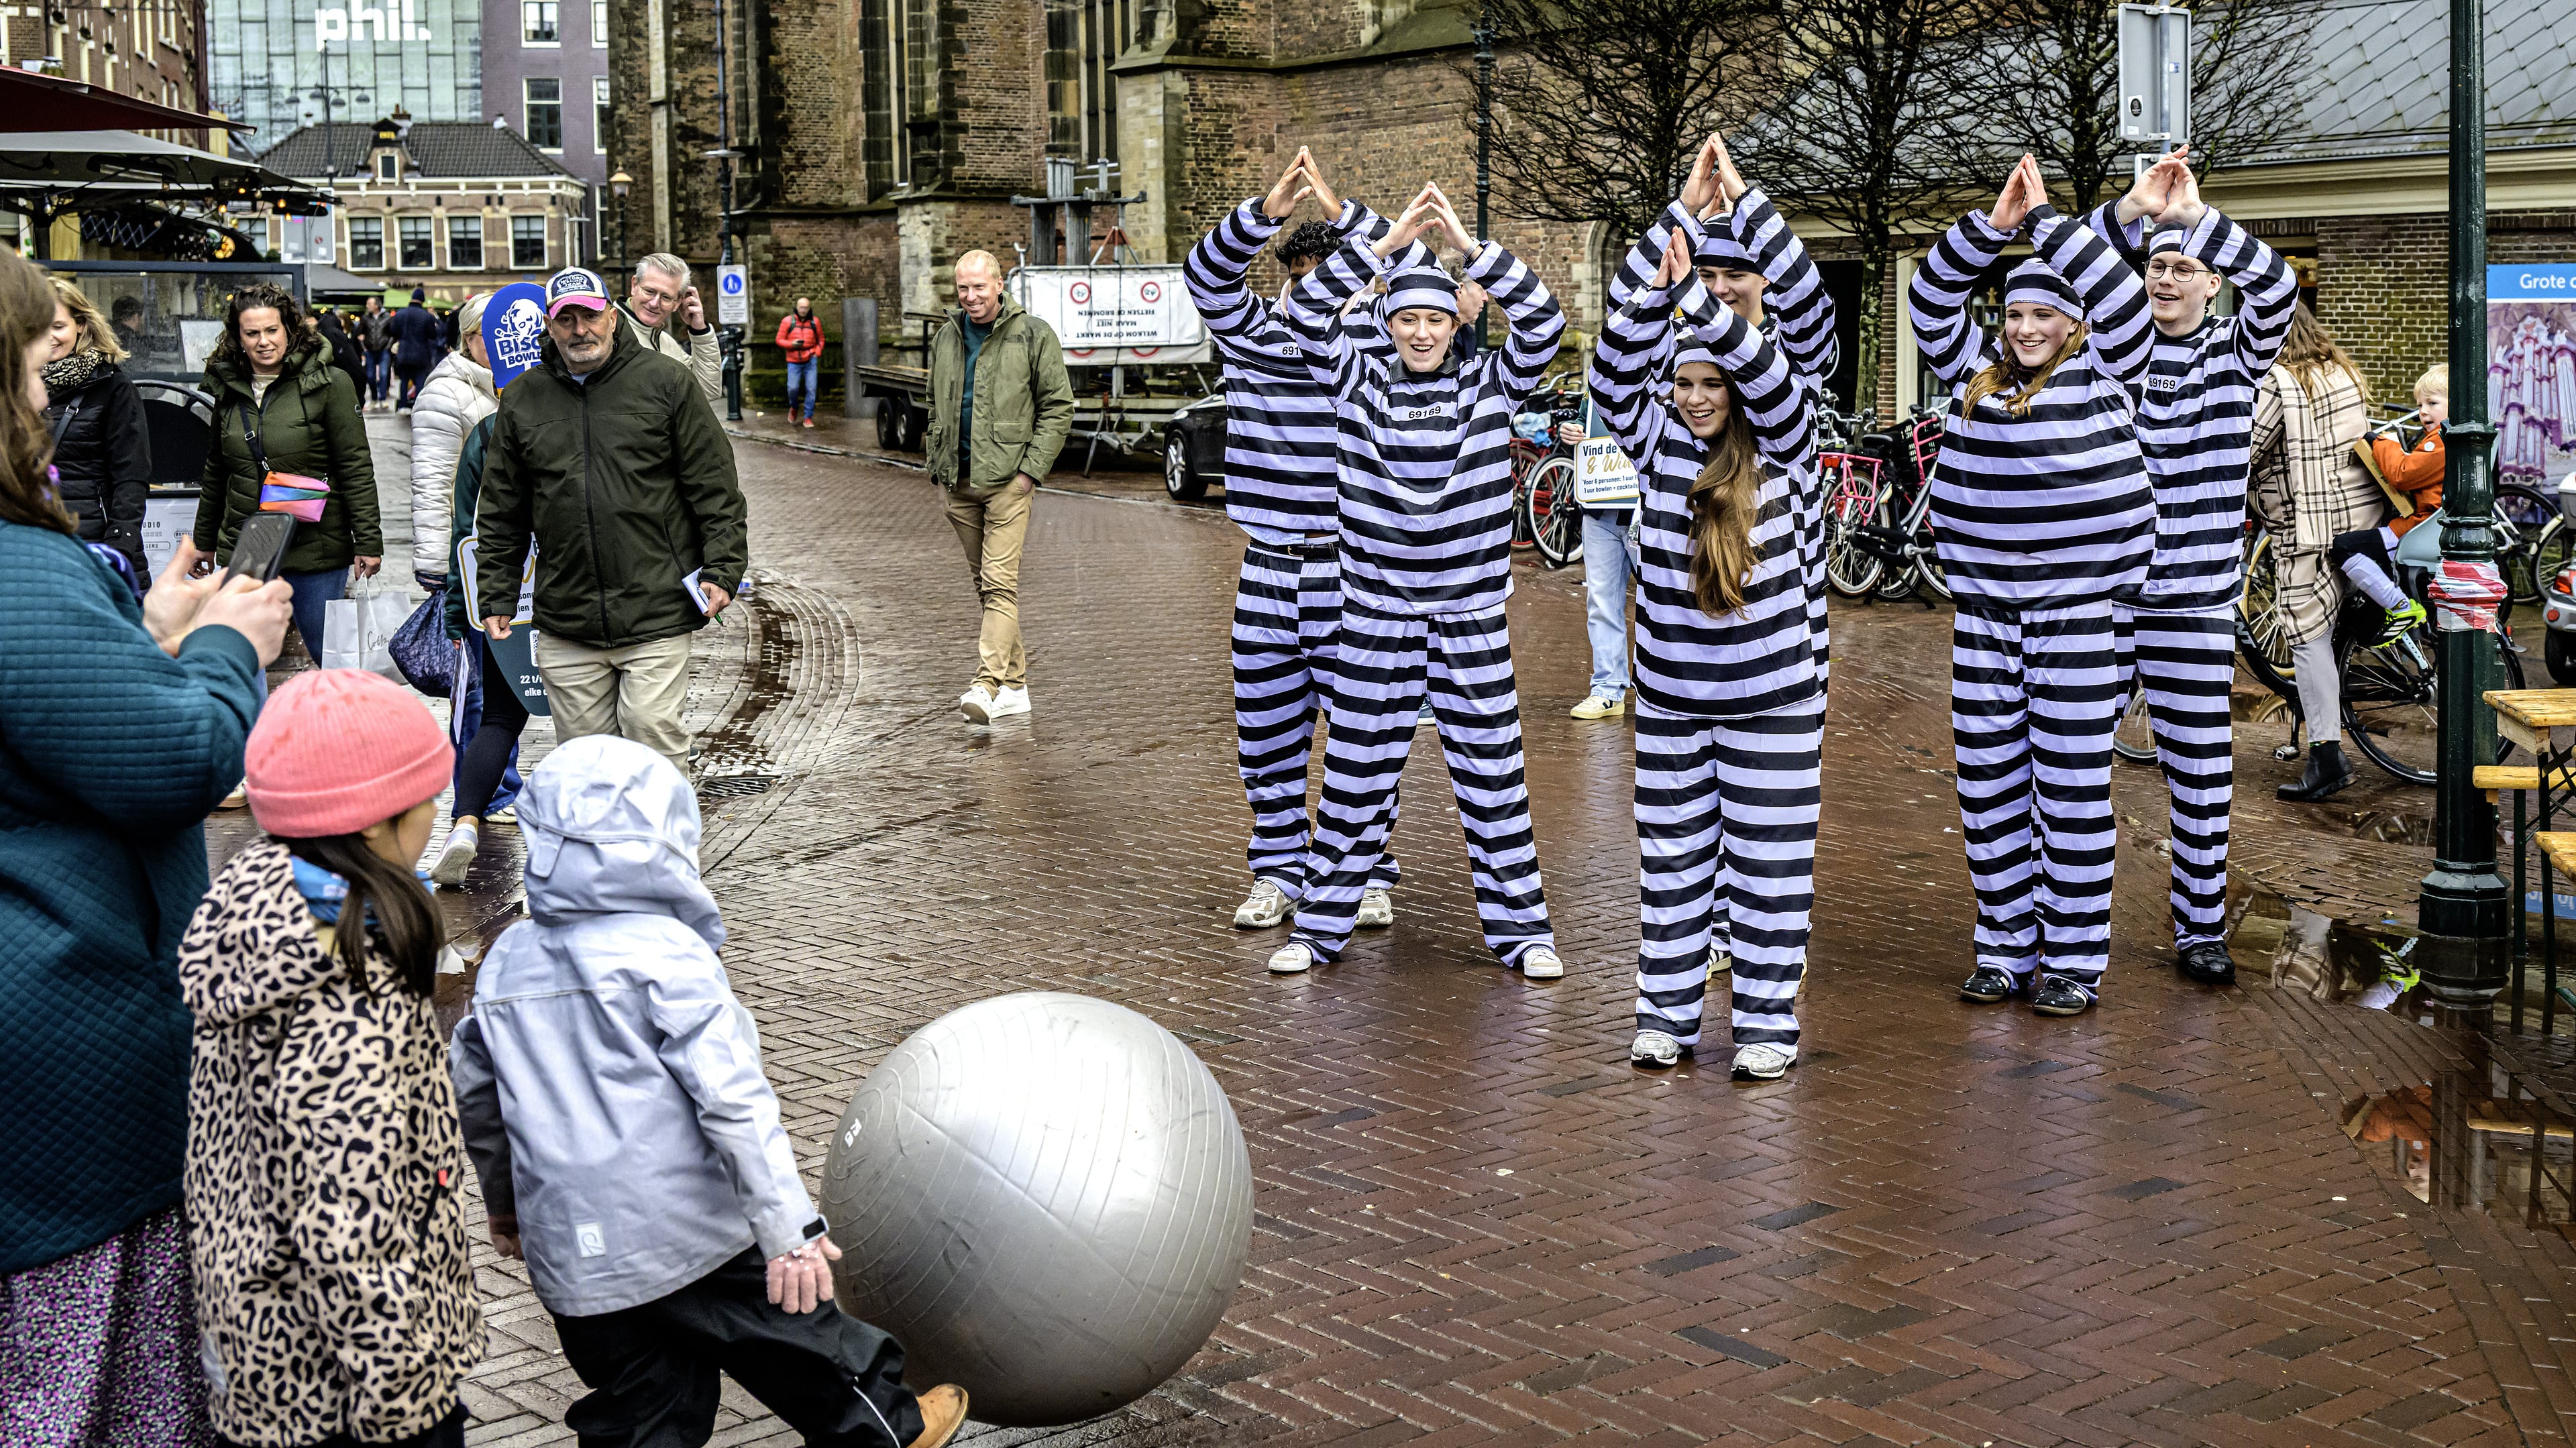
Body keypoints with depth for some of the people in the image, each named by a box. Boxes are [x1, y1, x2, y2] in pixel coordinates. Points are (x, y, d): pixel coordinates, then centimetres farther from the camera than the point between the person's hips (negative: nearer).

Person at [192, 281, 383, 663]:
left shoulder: (328, 384, -5)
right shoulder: (229, 390, 10)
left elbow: (357, 467, -6)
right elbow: (216, 472, 21)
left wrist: (368, 542, -10)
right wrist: (204, 541, 24)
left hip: (316, 550, -4)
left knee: (331, 658, 2)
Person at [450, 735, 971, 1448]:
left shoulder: (502, 965, 5)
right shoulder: (667, 953, -14)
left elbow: (474, 1100, 16)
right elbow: (732, 1099, -18)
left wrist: (504, 1205, 32)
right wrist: (789, 1226, -16)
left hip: (569, 1257, 6)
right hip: (694, 1239, -5)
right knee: (797, 1342, 15)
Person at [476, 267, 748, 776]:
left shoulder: (666, 381, 1)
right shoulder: (523, 399, 9)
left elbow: (715, 490, 0)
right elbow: (501, 514, 15)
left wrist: (723, 571, -7)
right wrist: (496, 597, 10)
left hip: (657, 616, -3)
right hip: (565, 627, 4)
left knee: (655, 738, -8)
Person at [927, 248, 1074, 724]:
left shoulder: (1033, 335, -3)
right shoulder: (946, 337, 13)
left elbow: (1058, 407, -3)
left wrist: (1032, 468, -10)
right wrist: (937, 462, 13)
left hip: (1008, 478, -6)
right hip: (958, 482, 6)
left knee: (1000, 583, -14)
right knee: (986, 585, 10)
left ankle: (988, 685, -21)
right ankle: (1015, 683, 17)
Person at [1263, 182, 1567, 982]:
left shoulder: (1492, 384, 1)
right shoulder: (1359, 384, 2)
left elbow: (1542, 320, -12)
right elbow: (1306, 313, -9)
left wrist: (1468, 244, -18)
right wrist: (1388, 241, -15)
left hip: (1472, 613, 0)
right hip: (1377, 611, 0)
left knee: (1492, 766, 6)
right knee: (1356, 766, 6)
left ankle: (1521, 928, 17)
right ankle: (1321, 924, 17)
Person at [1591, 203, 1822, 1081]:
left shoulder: (1780, 452, -4)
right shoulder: (1657, 445, 3)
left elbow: (1769, 373, -22)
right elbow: (1618, 368, -11)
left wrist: (1695, 296, -30)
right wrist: (1676, 221, -20)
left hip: (1772, 699, -3)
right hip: (1669, 701, 3)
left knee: (1768, 863, 3)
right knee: (1672, 858, 10)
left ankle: (1768, 1024, 13)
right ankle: (1667, 1014, 20)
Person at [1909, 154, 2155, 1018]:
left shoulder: (2101, 371, 1)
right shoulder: (1978, 373, 11)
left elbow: (2120, 298, -12)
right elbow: (1933, 297, 8)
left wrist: (2047, 219, -9)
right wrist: (1993, 225, -3)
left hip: (2078, 604, -4)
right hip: (1986, 605, 4)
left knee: (2071, 778, 0)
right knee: (1989, 772, 7)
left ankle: (2075, 959, 7)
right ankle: (2006, 947, 18)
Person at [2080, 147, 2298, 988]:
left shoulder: (2238, 354, 4)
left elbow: (2275, 287, -14)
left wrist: (2198, 217, -26)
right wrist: (2129, 210, -26)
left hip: (2196, 598, 0)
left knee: (2202, 767, 4)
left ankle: (2201, 928, 17)